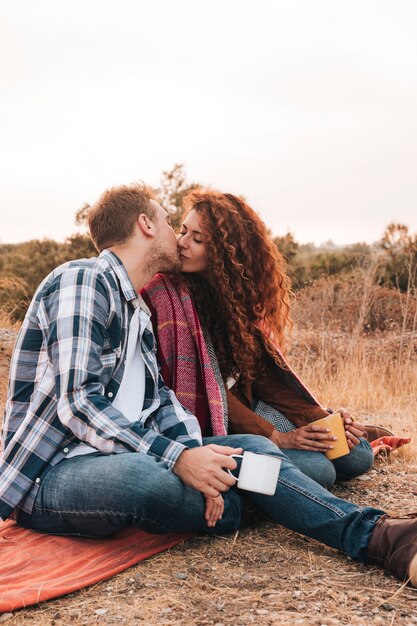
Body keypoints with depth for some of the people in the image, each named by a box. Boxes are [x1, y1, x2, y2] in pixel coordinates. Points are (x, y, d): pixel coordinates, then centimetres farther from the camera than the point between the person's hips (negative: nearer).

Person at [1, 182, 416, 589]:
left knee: (253, 448, -8)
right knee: (142, 475, -39)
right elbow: (77, 404, -22)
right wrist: (177, 457, -28)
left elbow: (160, 400, 7)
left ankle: (375, 534, -15)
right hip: (50, 474, -8)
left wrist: (194, 456, -14)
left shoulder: (138, 313, 18)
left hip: (126, 458, 8)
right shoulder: (82, 280, -11)